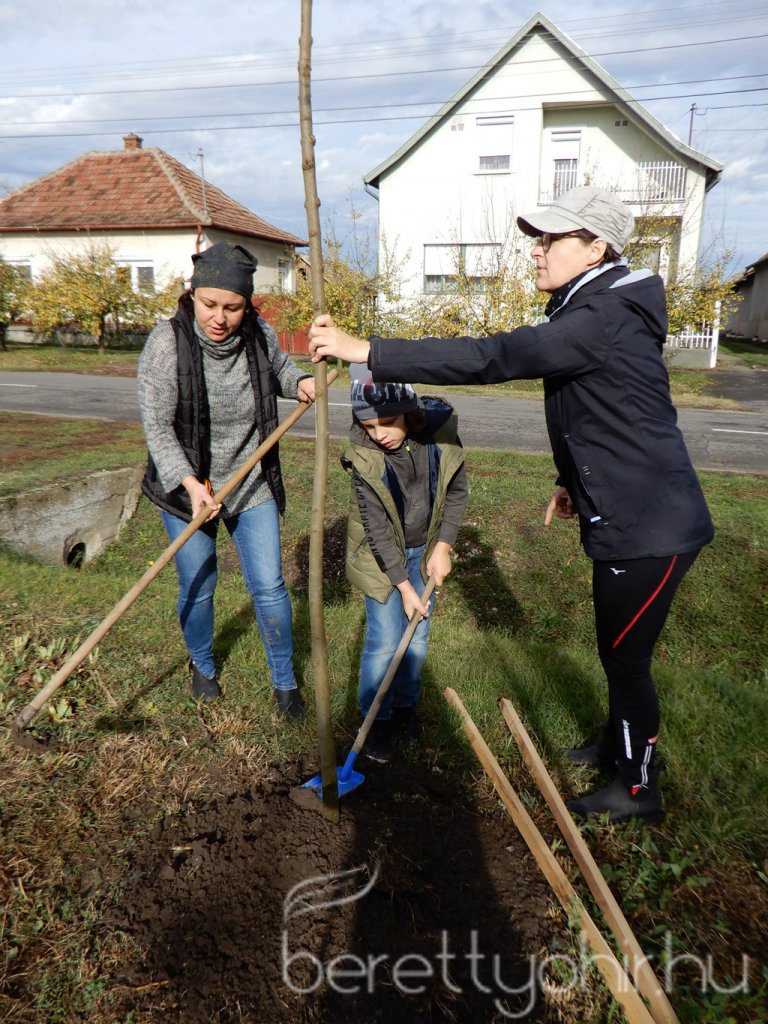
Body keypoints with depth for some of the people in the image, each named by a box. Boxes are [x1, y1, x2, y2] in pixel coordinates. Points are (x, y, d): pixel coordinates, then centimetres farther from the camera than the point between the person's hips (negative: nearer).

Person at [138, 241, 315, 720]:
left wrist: (300, 381, -7)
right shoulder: (167, 343, -19)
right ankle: (203, 666, 41)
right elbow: (158, 427, -18)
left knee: (269, 587, 4)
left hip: (251, 484, 2)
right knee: (197, 587, 11)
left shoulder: (260, 335, -9)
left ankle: (285, 681, 25)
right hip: (185, 483, -2)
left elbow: (279, 368, 15)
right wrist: (190, 483, -29)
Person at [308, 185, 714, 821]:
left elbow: (492, 358, -33)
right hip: (629, 516, 10)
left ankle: (637, 789, 27)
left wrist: (368, 352, -33)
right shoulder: (596, 310, 10)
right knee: (618, 647, 24)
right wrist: (574, 480, 22)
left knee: (625, 656, 6)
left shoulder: (604, 317, -23)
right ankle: (618, 742, 46)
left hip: (651, 527, -10)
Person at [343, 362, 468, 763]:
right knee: (385, 642, -4)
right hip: (381, 554, -3)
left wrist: (442, 546, -8)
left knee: (418, 638, 10)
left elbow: (456, 492, -3)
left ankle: (405, 705, 34)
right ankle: (376, 719, 18)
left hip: (425, 549, 3)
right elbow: (377, 528, -20)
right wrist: (403, 585, -20)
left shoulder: (441, 429, -17)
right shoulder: (364, 457, -24)